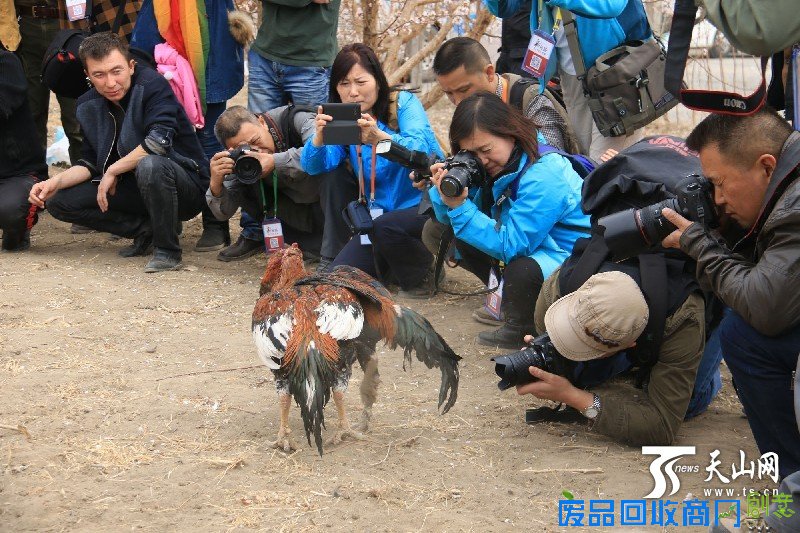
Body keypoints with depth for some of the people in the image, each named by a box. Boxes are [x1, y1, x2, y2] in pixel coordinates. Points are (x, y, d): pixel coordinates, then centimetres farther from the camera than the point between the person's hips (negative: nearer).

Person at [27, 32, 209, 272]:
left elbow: (159, 140, -32)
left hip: (187, 185, -7)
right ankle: (147, 230, 0)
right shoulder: (90, 105, 2)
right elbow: (91, 163, 7)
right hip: (135, 189, 7)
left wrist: (112, 171, -21)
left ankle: (167, 250, -18)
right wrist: (56, 181, -12)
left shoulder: (152, 85, -18)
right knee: (59, 201, -4)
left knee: (149, 165, -40)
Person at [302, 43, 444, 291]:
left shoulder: (404, 103, -10)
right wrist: (320, 136, -36)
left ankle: (424, 273, -4)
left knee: (386, 226, -35)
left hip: (426, 204, -5)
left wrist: (379, 138, -50)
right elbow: (313, 166, -13)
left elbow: (419, 149, -30)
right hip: (381, 213, 5)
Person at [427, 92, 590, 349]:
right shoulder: (499, 165, 0)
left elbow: (511, 246, -29)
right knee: (464, 243, 1)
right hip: (538, 249, 9)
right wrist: (444, 194, -19)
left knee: (522, 270, -37)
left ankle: (520, 329, -6)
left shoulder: (543, 175, -26)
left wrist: (459, 207, -32)